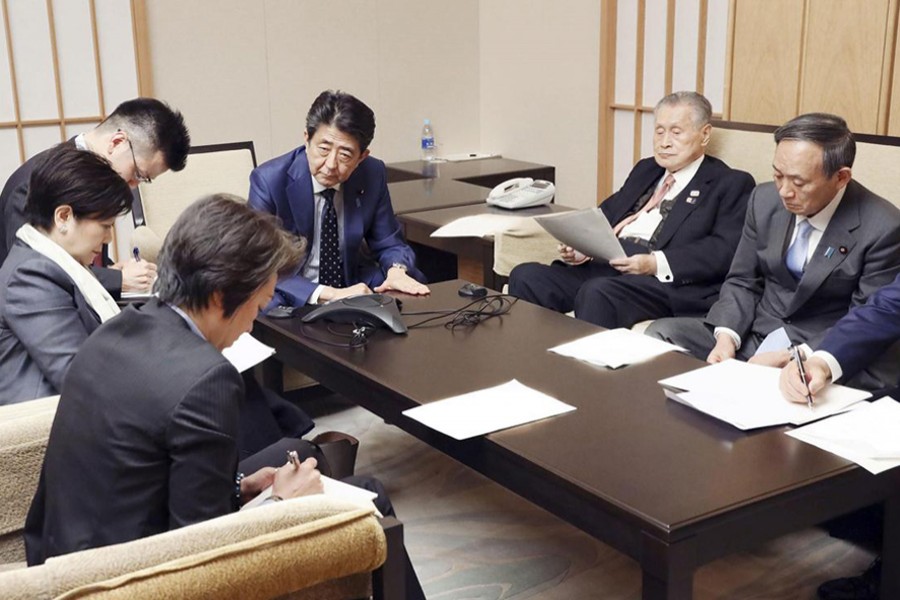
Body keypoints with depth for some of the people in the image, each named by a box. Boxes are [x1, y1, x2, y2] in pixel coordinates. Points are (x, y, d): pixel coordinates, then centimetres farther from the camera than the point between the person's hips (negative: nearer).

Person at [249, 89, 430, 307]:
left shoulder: (372, 175, -7)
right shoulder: (268, 181, -17)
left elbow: (389, 243, 5)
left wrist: (397, 270, -20)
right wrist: (328, 294, -35)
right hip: (293, 299, -3)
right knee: (269, 303, -36)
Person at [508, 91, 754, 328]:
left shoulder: (731, 184, 7)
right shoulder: (645, 169, 28)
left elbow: (724, 250, -8)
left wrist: (656, 263, -20)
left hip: (666, 283, -6)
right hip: (602, 266, 6)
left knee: (598, 292, -36)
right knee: (526, 276, -19)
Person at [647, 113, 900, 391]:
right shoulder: (765, 200, -1)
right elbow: (742, 282, 7)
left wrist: (791, 359, -24)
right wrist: (726, 338, -12)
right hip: (754, 334, 5)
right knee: (662, 333, -11)